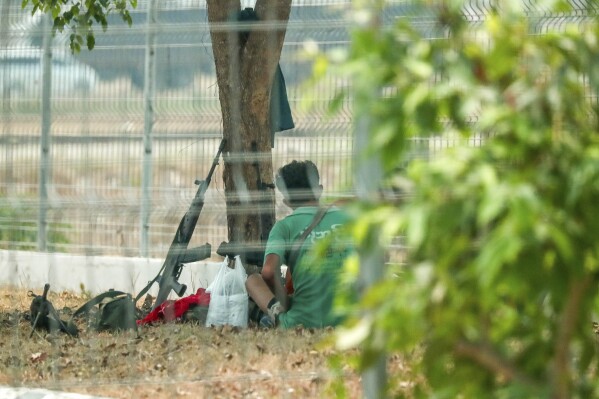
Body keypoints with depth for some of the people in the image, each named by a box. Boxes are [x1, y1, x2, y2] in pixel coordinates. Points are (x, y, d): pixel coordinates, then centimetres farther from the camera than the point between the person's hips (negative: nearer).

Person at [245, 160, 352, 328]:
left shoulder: (284, 226, -2)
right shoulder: (344, 217, 7)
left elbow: (268, 271, -16)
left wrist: (283, 299, 2)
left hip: (302, 321, -2)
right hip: (345, 320, 3)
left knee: (253, 280, 21)